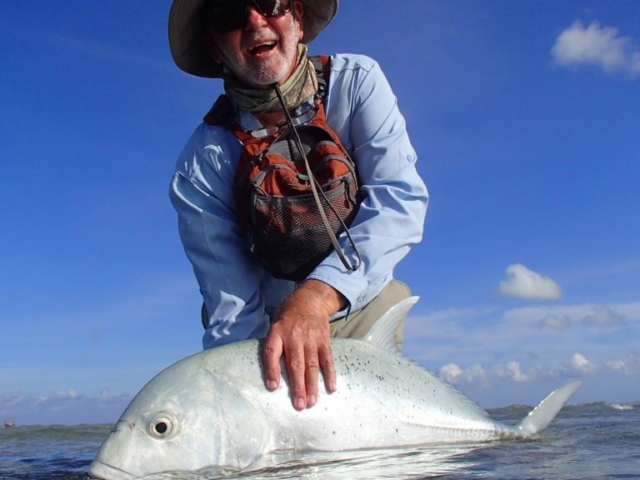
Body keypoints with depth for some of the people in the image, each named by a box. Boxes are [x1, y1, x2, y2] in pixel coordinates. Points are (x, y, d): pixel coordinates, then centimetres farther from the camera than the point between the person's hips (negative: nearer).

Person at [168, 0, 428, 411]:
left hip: (366, 306, 1)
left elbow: (402, 198, -29)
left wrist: (317, 294, -43)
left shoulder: (356, 82, -16)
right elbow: (233, 309, -18)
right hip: (272, 328, 0)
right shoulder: (203, 165, -19)